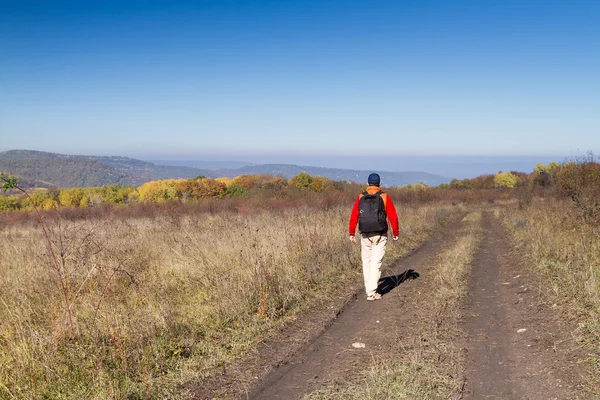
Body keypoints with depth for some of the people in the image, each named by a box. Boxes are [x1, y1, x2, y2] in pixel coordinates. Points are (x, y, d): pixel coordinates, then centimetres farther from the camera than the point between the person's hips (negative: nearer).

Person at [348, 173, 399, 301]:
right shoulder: (384, 197, -4)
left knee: (366, 262, 15)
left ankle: (369, 290, 22)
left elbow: (354, 216, -6)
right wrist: (395, 232, 5)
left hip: (365, 235, 2)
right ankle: (372, 292, -9)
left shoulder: (360, 198, 0)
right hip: (380, 235, -2)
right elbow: (393, 217, -6)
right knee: (376, 263, -2)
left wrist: (351, 233, -2)